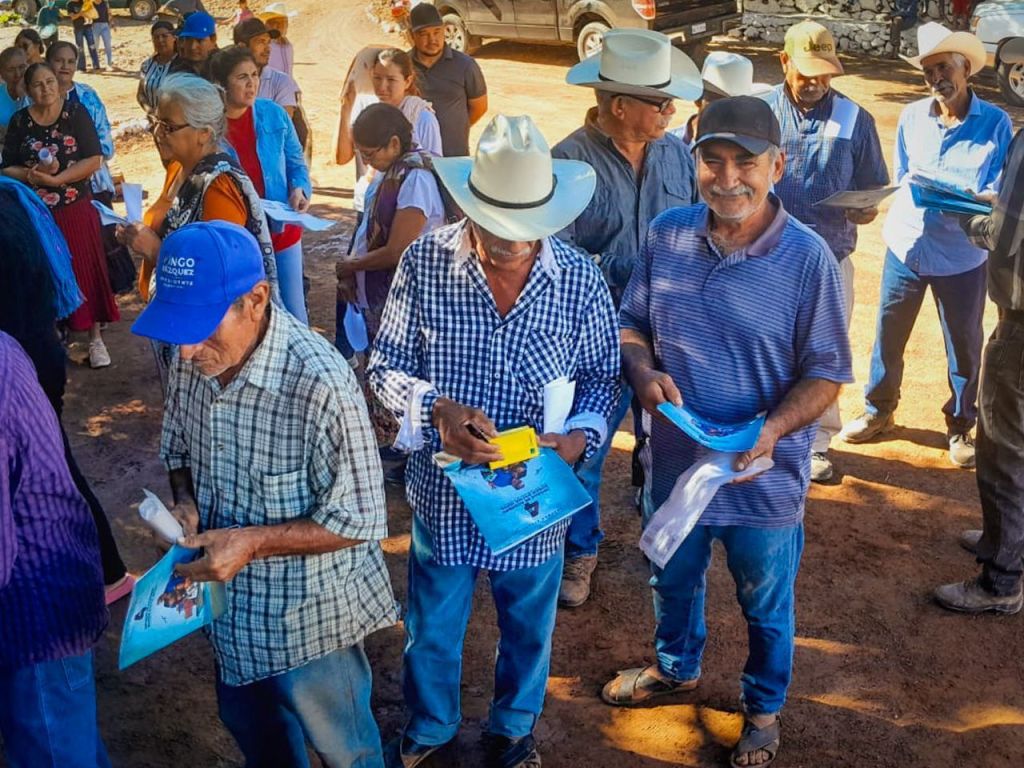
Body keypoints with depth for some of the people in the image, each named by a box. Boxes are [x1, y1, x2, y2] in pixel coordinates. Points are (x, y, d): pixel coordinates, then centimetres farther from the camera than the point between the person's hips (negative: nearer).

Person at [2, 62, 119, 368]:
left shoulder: (76, 113, -4)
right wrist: (32, 175, -18)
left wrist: (56, 179, -18)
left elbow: (94, 160, -11)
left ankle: (96, 339, 9)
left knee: (87, 270, 1)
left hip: (75, 207, -2)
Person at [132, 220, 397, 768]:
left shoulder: (319, 384, -33)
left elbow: (360, 521, -24)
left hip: (307, 614, -6)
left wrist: (252, 542, -30)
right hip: (229, 601, 6)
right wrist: (185, 502, -12)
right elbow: (177, 444, 8)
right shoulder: (193, 357, -11)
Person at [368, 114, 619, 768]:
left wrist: (583, 435, -21)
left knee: (528, 627, 23)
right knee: (432, 626, 21)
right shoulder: (424, 262, -15)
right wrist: (436, 409, -26)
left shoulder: (581, 280, -13)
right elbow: (387, 365, -7)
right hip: (444, 486, 0)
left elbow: (603, 378, -1)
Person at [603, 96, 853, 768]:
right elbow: (632, 322, 4)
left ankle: (764, 709, 47)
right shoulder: (668, 235, -8)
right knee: (674, 580, 28)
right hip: (675, 458, 4)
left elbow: (825, 373, -12)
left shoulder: (808, 258, -19)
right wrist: (643, 372, -17)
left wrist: (773, 428, -29)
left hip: (764, 472, -3)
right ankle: (676, 667, 58)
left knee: (765, 605, 19)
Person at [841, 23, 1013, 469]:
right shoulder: (911, 117, 0)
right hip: (906, 245, 3)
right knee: (888, 335, 13)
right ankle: (878, 411, 34)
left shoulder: (995, 123, -9)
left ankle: (961, 426, 30)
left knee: (964, 345, 10)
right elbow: (901, 179, 6)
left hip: (961, 255, -2)